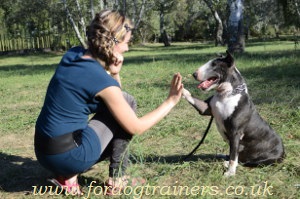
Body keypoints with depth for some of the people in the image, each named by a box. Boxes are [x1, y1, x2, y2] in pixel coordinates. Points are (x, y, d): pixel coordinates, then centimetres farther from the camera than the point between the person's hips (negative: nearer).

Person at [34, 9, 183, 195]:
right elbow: (136, 128, -7)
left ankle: (68, 175, 13)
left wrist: (114, 72, -2)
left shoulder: (73, 54, 3)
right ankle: (117, 178, 7)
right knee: (127, 102, 1)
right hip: (68, 155, -8)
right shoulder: (102, 80, -18)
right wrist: (171, 101, 0)